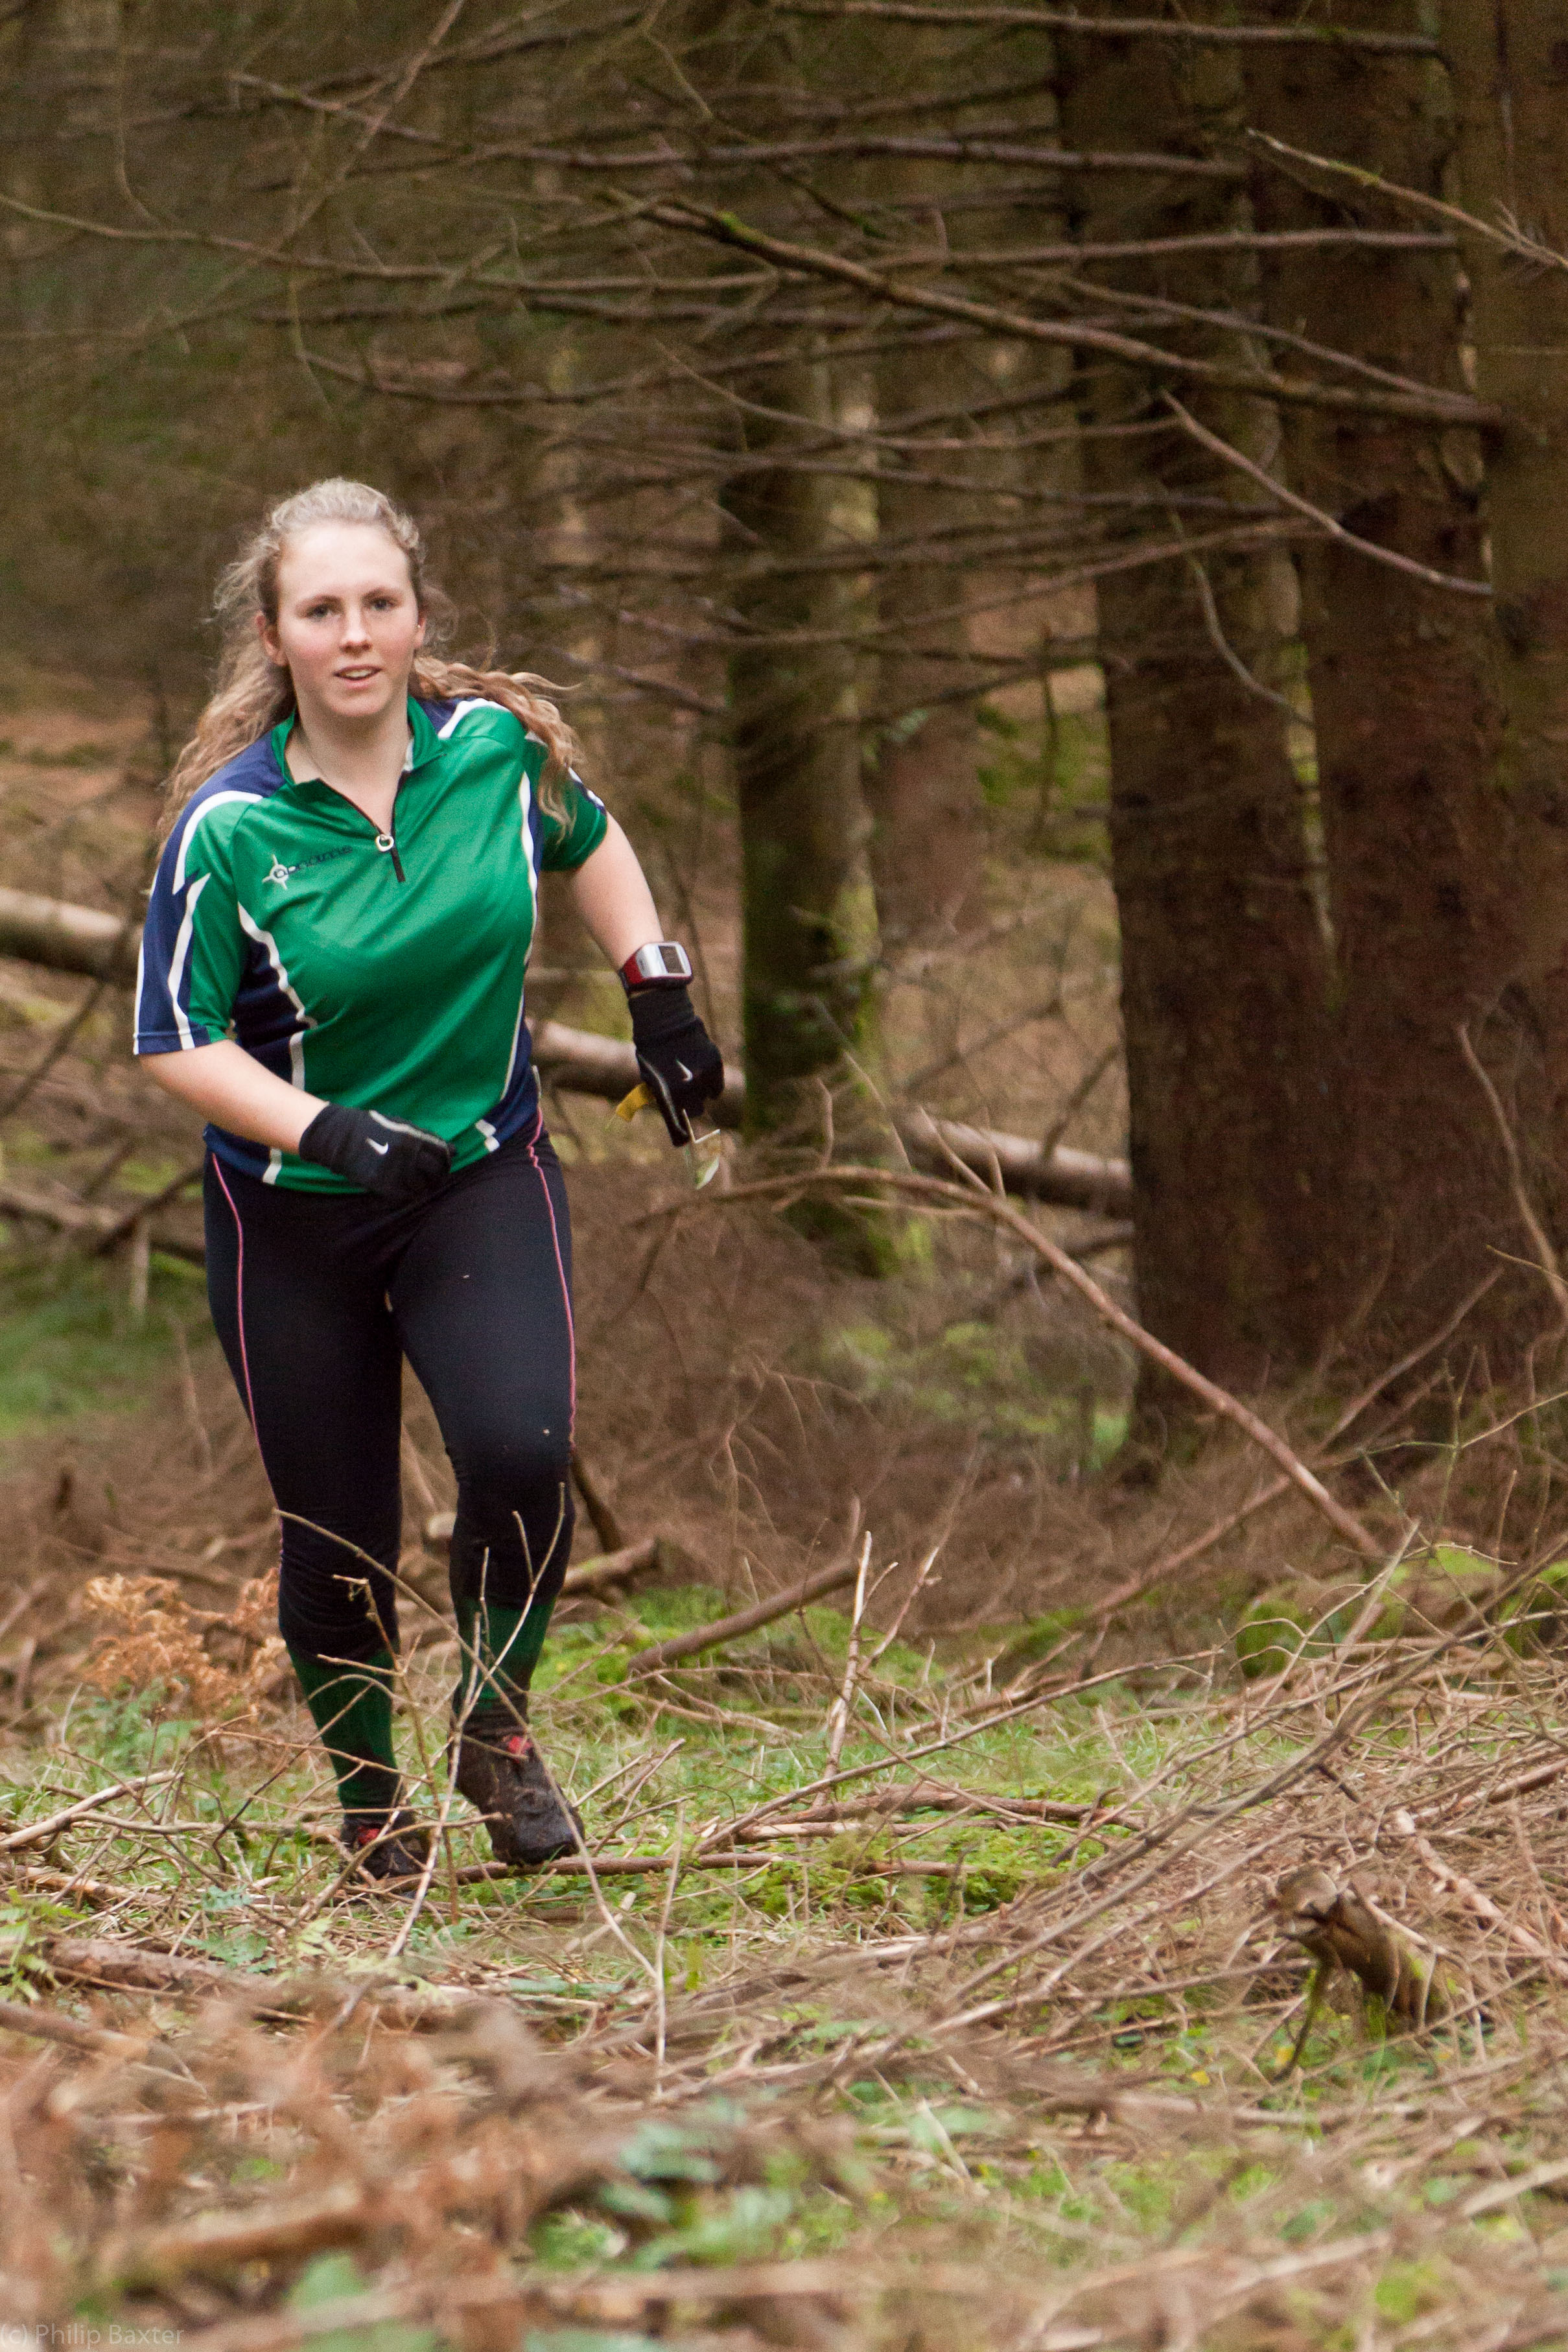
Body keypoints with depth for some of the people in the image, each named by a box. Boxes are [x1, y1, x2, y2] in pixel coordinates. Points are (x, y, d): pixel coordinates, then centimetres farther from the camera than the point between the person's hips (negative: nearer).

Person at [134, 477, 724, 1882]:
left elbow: (588, 841, 16)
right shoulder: (230, 826, -16)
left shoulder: (499, 745, -7)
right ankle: (371, 1808, 29)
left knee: (522, 1451, -23)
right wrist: (326, 1129, -24)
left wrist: (658, 994, 10)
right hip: (291, 1213, -1)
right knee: (336, 1545, 3)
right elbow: (177, 1041, -11)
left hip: (486, 1175, 1)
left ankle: (496, 1725, 5)